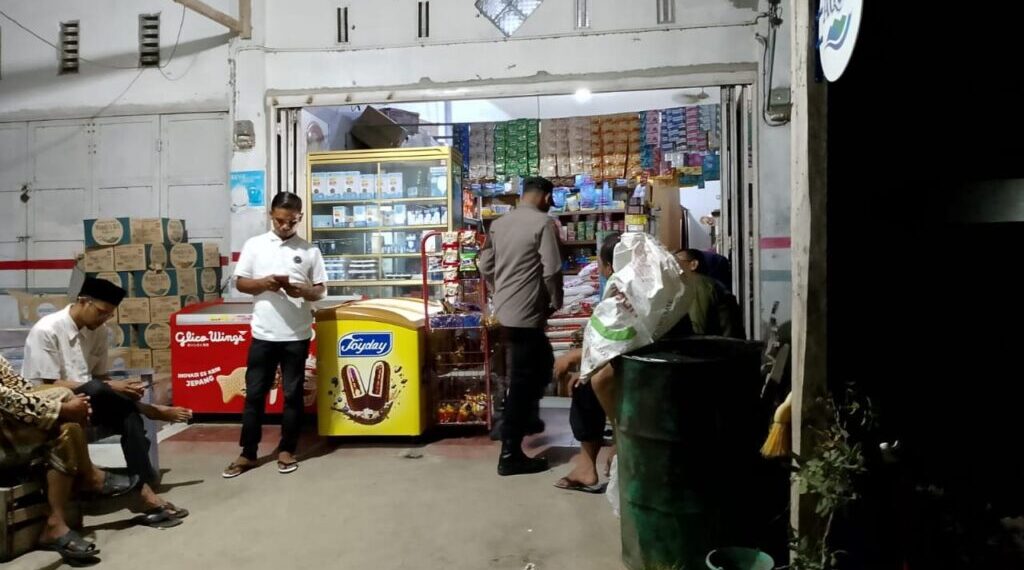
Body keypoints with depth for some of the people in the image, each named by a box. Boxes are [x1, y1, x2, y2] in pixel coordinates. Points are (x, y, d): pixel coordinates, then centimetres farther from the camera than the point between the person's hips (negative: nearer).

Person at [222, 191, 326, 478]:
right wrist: (263, 283, -14)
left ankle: (287, 450, 20)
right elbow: (240, 282, 6)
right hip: (263, 333, 1)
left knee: (293, 393, 7)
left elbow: (321, 290, 5)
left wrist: (304, 291, -17)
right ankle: (247, 454, 17)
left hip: (297, 335, 0)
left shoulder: (309, 250, 3)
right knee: (254, 393, 6)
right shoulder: (254, 245, 4)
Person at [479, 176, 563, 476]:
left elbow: (485, 267, 13)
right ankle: (510, 455, 3)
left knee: (542, 364, 26)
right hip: (527, 313, -8)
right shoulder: (544, 223, -11)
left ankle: (523, 420, 34)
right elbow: (551, 271, -17)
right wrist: (556, 303, -1)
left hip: (504, 311, 8)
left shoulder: (498, 223, 11)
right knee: (523, 380, -2)